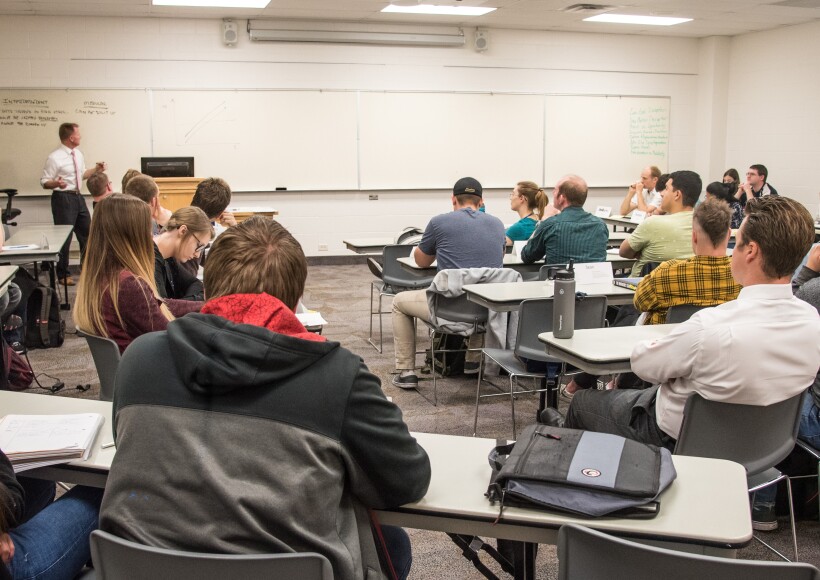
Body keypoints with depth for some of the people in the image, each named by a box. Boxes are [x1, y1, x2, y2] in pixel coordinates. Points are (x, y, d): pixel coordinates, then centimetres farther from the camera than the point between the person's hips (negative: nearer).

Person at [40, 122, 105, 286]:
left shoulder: (78, 154, 7)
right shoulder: (55, 158, -16)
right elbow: (44, 182, -14)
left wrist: (96, 169, 8)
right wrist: (56, 183, -33)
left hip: (78, 197, 8)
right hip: (63, 198, -8)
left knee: (86, 232, 17)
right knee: (64, 235, -1)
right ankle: (63, 274, 14)